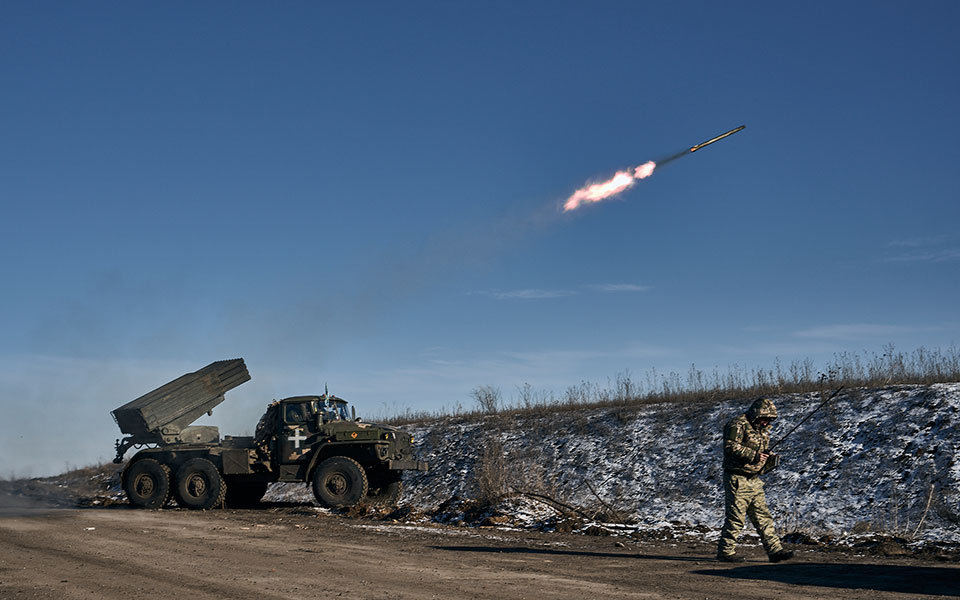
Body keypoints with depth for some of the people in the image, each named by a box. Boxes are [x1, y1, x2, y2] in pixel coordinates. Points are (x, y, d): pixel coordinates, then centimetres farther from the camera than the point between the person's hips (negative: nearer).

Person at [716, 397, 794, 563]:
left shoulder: (763, 430, 18)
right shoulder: (738, 425, -11)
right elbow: (730, 446, -23)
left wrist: (771, 460, 3)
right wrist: (754, 455, -24)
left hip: (754, 480, 8)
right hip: (737, 479, -8)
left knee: (763, 517, 7)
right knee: (736, 517, -5)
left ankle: (775, 550, 9)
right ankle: (725, 551, 4)